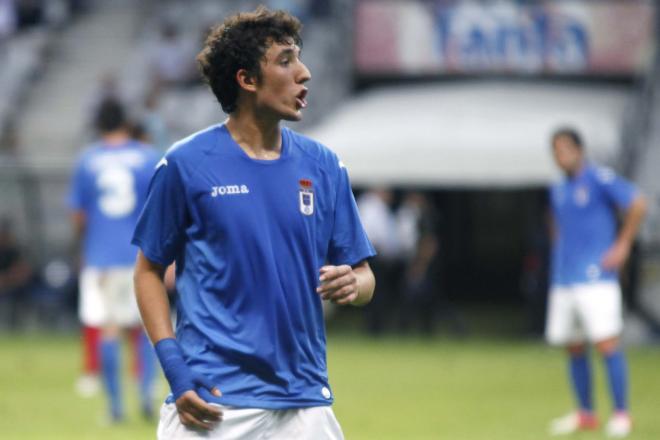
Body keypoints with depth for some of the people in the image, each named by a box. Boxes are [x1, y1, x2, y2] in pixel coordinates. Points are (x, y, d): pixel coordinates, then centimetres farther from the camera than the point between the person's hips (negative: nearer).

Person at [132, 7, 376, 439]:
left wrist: (351, 284, -12)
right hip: (212, 403, -3)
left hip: (305, 401, 3)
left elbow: (364, 277, 12)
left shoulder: (324, 166, 8)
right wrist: (174, 368, -7)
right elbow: (149, 270, 5)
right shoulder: (187, 164, -2)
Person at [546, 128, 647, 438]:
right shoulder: (558, 191, 16)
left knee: (606, 345, -11)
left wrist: (623, 245, -12)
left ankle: (621, 414, -6)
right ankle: (585, 414, 17)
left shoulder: (599, 179, -7)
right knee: (573, 349, 8)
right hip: (564, 281, 7)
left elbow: (638, 204, -13)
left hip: (595, 279, -7)